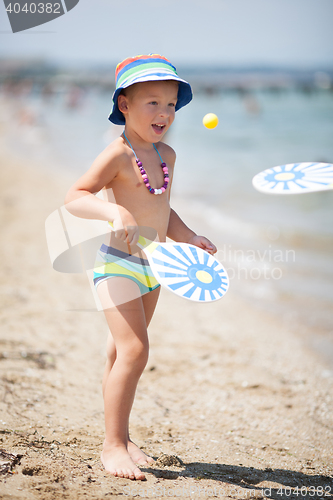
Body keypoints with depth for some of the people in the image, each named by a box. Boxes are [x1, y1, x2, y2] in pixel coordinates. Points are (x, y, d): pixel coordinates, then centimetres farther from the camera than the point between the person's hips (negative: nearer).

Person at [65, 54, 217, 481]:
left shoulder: (166, 154, 9)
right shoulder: (118, 154, -15)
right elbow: (74, 197, -20)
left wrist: (189, 238, 11)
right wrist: (114, 212, -35)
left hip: (152, 266, 8)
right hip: (118, 264, -8)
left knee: (122, 354, 15)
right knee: (134, 352, -16)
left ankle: (121, 438, 23)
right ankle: (112, 445, -7)